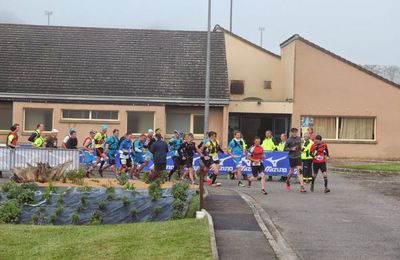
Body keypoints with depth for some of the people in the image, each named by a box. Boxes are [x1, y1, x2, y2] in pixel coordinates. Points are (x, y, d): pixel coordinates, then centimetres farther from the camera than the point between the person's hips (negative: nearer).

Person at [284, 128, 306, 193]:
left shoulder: (299, 138, 5)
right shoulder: (289, 140, -9)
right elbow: (285, 148, -8)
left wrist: (300, 150, 12)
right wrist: (291, 149, -20)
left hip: (298, 157, 2)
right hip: (291, 157, -2)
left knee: (299, 171, -9)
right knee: (292, 170, 11)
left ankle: (302, 186, -13)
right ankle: (287, 181, 41)